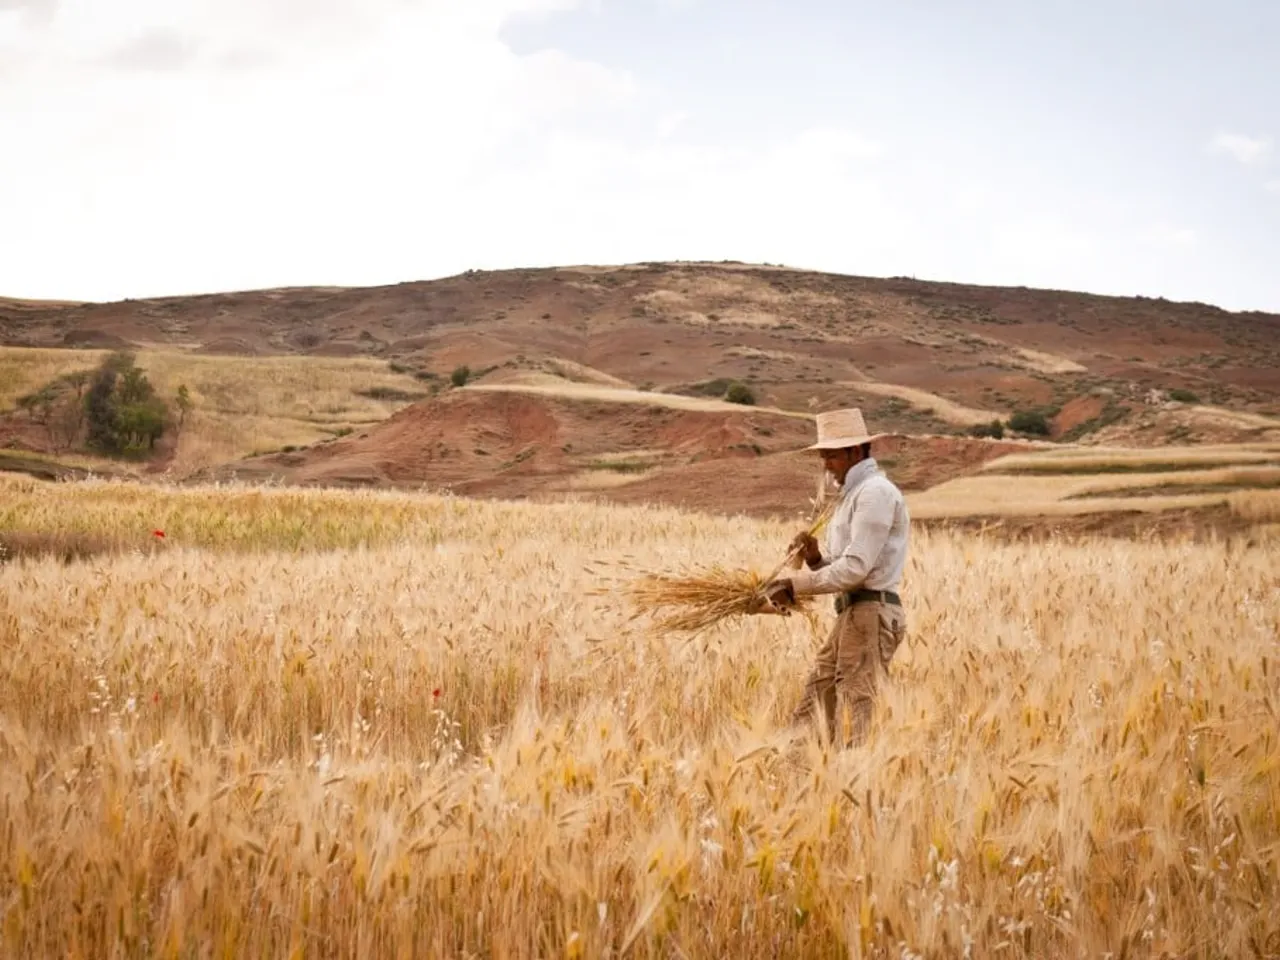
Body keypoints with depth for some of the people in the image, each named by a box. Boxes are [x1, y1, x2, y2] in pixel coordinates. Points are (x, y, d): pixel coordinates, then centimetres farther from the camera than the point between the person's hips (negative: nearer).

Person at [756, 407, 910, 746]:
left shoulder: (875, 492, -12)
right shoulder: (855, 493, 20)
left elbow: (856, 568, -20)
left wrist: (796, 584, -16)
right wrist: (815, 559, -1)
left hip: (871, 614, -10)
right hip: (853, 614, 10)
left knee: (857, 707, -10)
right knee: (817, 695, 9)